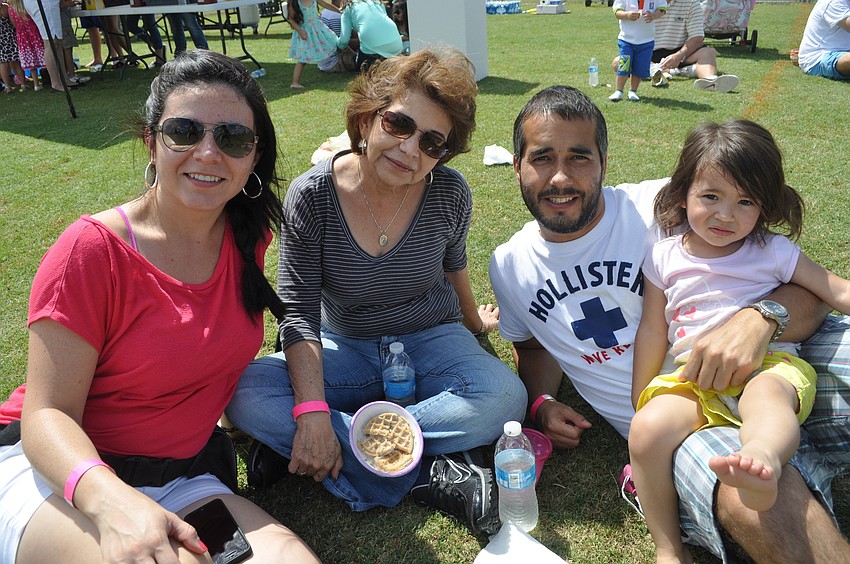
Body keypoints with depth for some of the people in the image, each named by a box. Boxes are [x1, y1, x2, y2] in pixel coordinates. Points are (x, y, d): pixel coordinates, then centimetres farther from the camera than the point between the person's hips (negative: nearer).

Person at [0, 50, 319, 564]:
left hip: (179, 476, 5)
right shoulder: (95, 250, -15)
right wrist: (110, 500, -35)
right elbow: (47, 414, -16)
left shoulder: (248, 235, 0)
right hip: (60, 474, -4)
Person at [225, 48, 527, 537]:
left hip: (430, 340, 1)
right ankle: (430, 477, -26)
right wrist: (312, 411, -30)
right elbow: (299, 313, -18)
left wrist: (472, 320, 24)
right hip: (344, 348, 0)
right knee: (245, 396, -26)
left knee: (503, 398, -30)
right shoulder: (311, 197, -17)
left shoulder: (451, 194, -13)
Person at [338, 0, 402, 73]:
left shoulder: (348, 9, 16)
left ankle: (373, 65, -6)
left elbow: (344, 39, 9)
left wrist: (338, 44, 30)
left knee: (360, 67, 25)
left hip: (372, 46, -4)